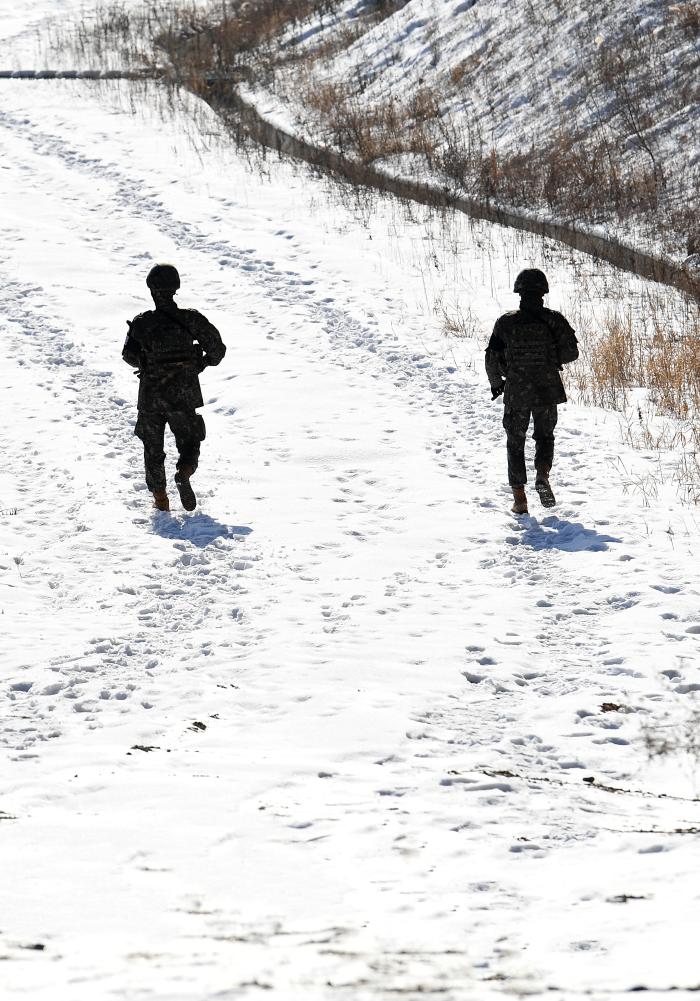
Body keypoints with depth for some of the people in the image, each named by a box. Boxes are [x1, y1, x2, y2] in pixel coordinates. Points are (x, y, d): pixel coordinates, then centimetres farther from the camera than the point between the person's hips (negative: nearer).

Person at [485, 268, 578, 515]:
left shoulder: (506, 322, -6)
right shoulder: (554, 320, -6)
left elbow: (492, 358, -5)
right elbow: (571, 352, -7)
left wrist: (496, 383, 13)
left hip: (516, 392, -1)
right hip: (547, 391, 1)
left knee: (516, 443, 12)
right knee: (545, 436, 20)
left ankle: (519, 498, 7)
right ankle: (543, 475, -8)